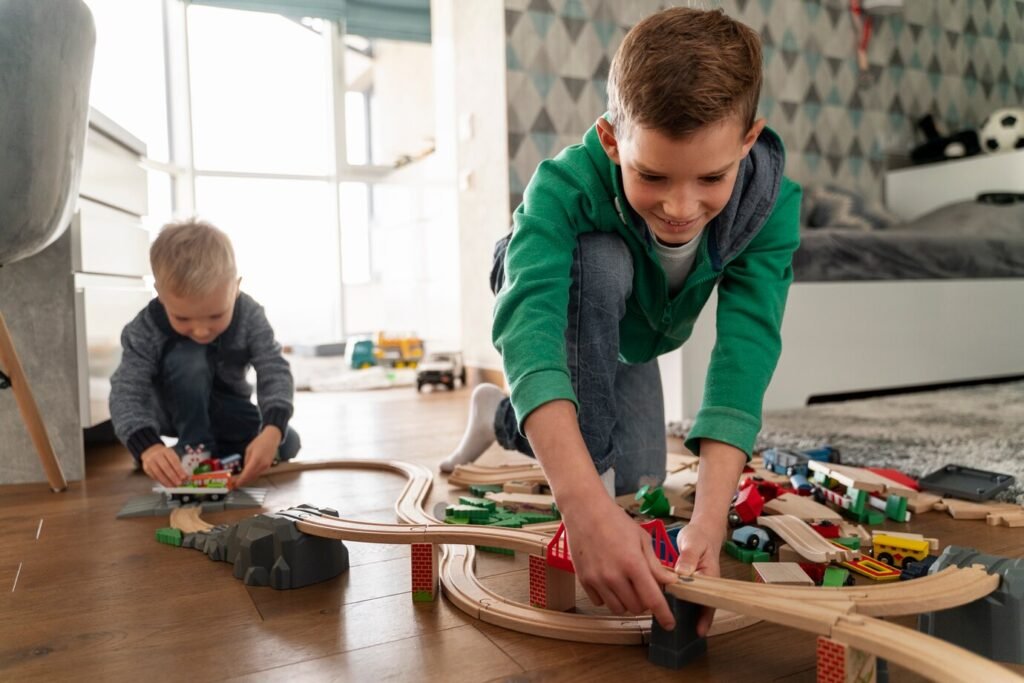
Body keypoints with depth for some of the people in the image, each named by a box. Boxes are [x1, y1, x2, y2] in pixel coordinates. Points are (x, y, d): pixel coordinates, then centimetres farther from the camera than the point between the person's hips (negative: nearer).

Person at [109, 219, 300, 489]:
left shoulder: (249, 316, -27)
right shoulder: (146, 329, -30)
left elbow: (275, 371, -33)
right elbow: (126, 390, -37)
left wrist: (272, 430, -52)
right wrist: (147, 446, -57)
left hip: (225, 408, 3)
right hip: (175, 409, -2)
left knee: (286, 445, -18)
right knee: (188, 357, -35)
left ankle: (218, 448, 5)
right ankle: (196, 447, -20)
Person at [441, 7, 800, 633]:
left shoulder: (771, 203, -35)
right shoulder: (568, 185, -44)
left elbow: (747, 347, -43)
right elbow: (529, 326, -57)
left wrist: (710, 517, -55)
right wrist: (585, 503, -70)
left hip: (631, 335, 4)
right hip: (556, 301, -4)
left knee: (640, 484, 8)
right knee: (600, 258, -39)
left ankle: (501, 418, 33)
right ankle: (596, 474, -20)